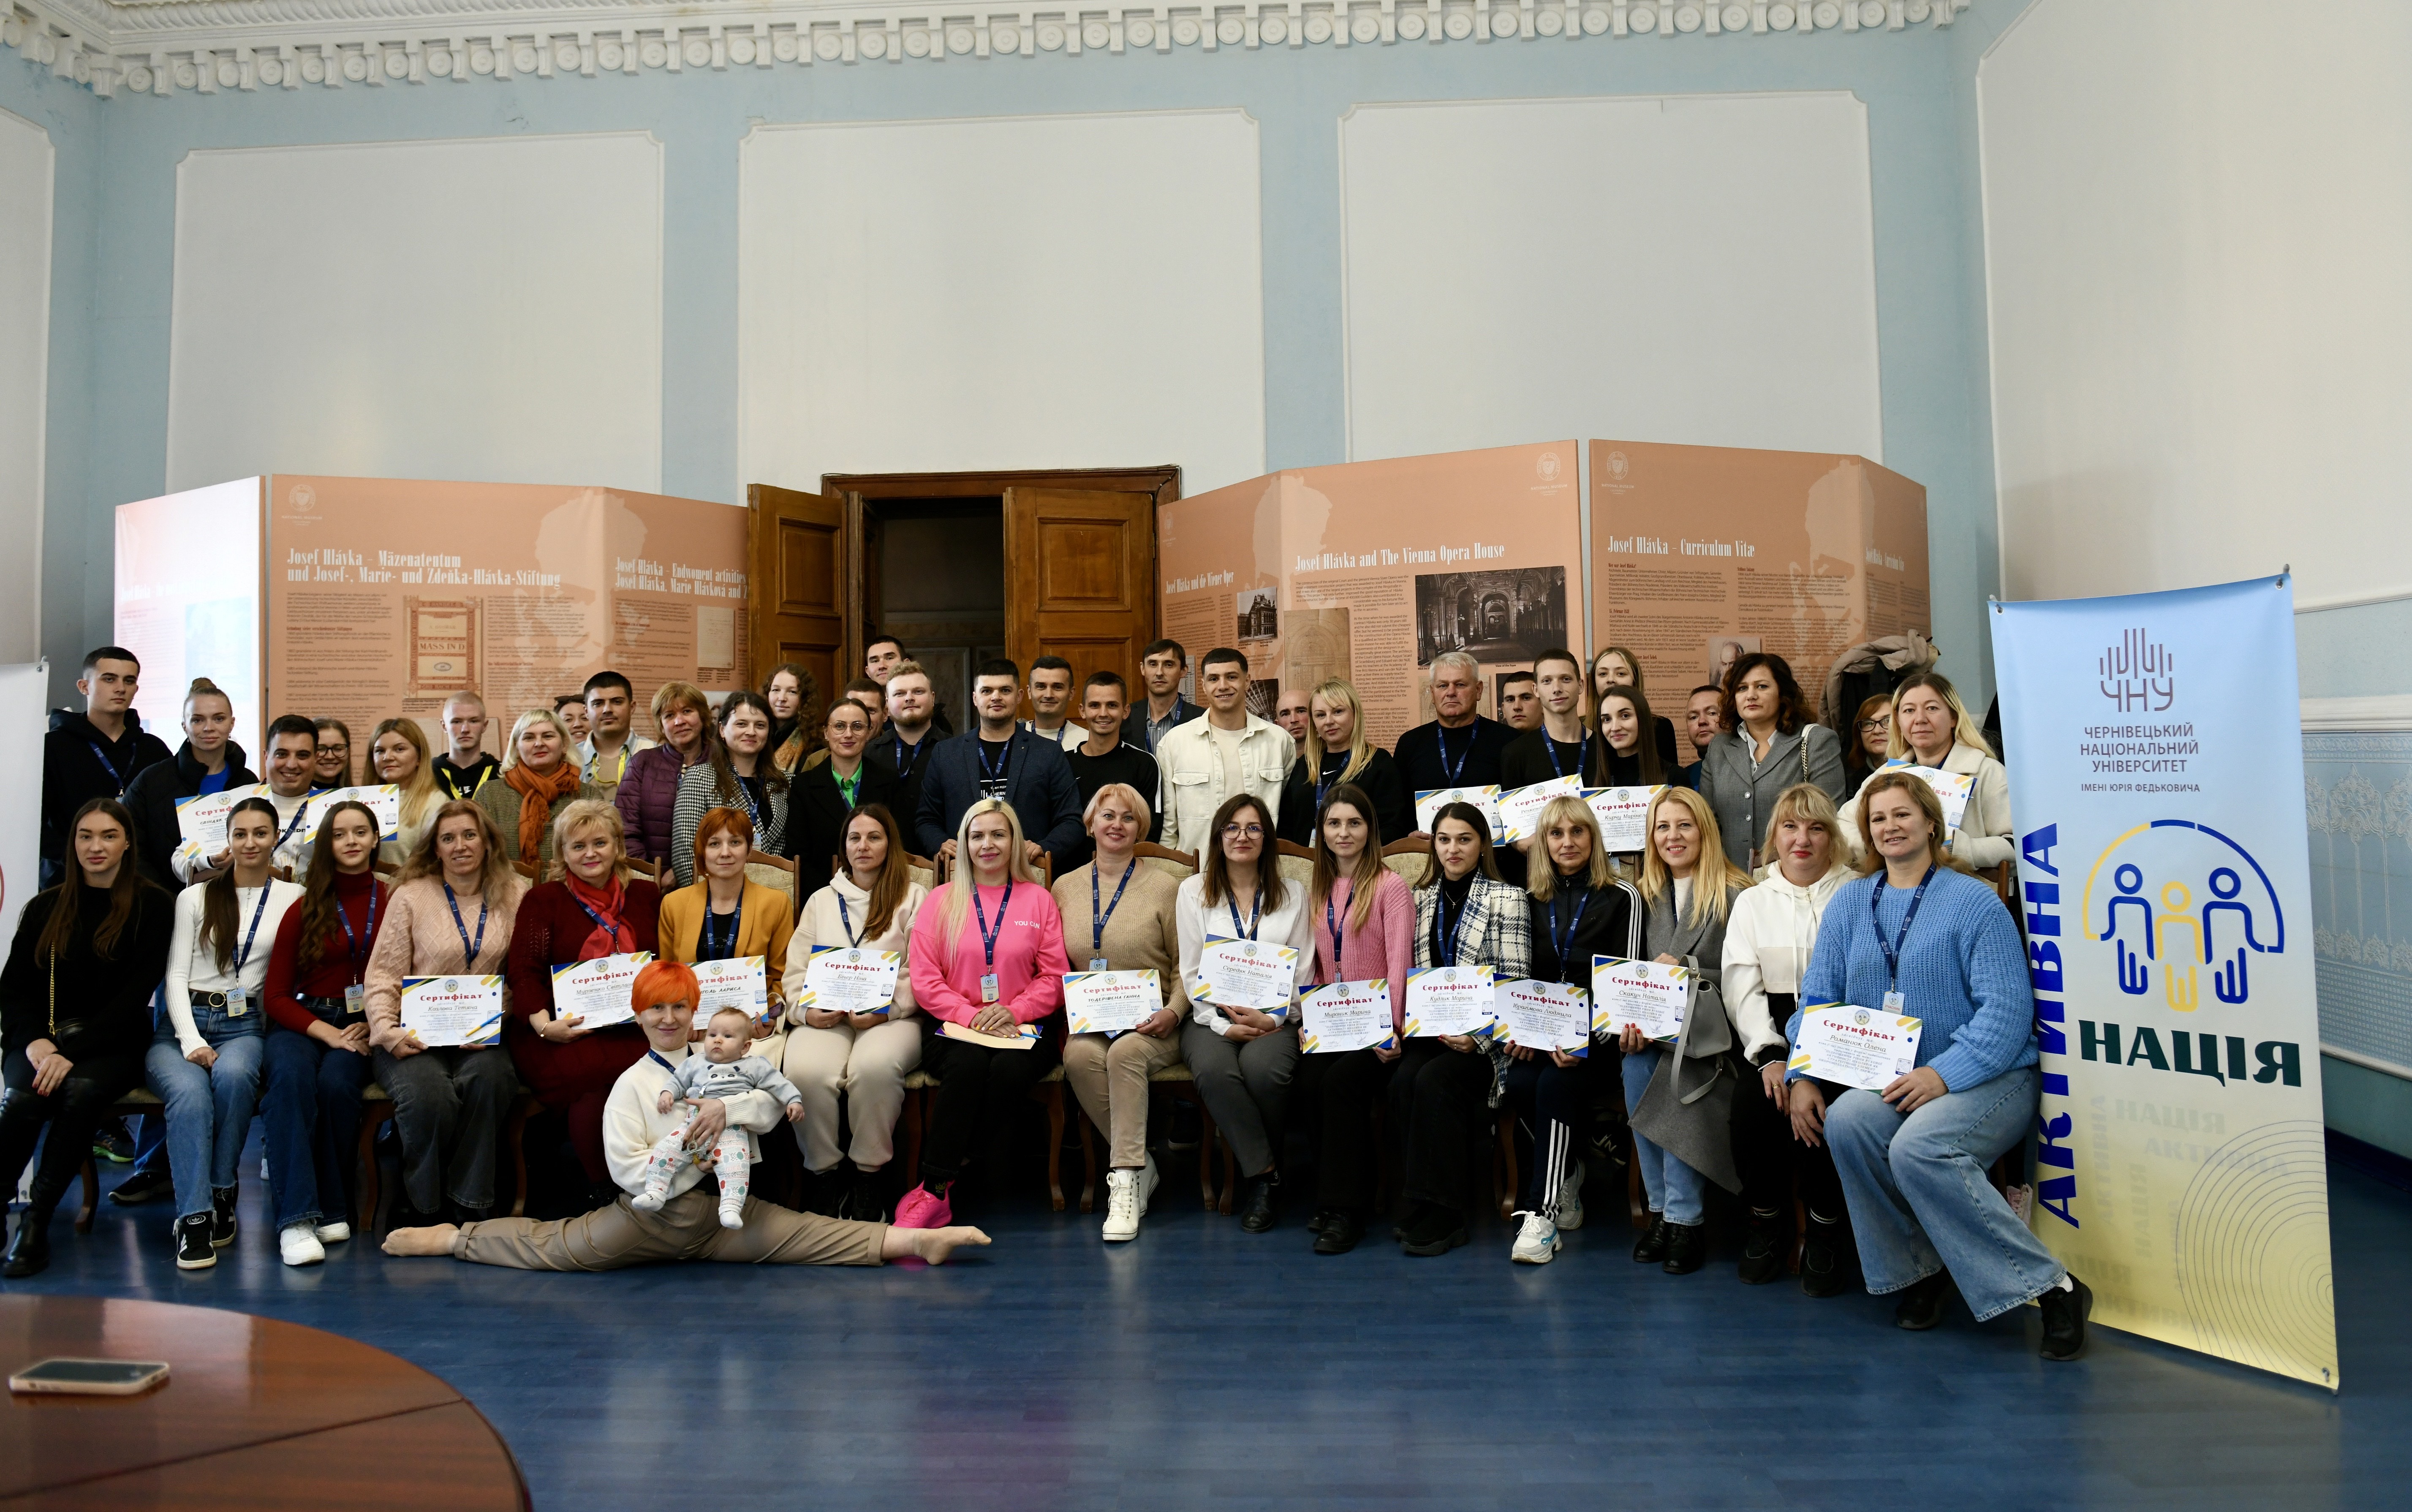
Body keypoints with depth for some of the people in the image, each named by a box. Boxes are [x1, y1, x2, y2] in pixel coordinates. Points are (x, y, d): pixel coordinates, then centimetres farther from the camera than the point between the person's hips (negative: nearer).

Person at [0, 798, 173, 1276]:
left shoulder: (152, 906, 3)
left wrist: (71, 1051, -16)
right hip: (41, 1039, 2)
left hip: (113, 1043, -2)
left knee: (82, 1090, -34)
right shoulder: (45, 907, 15)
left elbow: (137, 993, -5)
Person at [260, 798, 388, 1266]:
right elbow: (276, 995, 6)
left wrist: (375, 1028, -11)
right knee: (290, 1076, -31)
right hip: (304, 1023, 1)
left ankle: (332, 1208, -16)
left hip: (365, 1029, -1)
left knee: (336, 1082, -32)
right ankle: (296, 1218, -36)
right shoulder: (305, 908, 8)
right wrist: (328, 1033, -9)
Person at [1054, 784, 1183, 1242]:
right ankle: (1141, 1167, -16)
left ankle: (1125, 1182, -29)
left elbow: (1186, 965, 4)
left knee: (1126, 1052, -35)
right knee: (1080, 1056, -31)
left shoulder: (1164, 887, 4)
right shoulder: (1065, 887, 14)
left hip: (1151, 1024, -2)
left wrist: (1173, 1011, -13)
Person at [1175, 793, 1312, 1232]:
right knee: (1213, 1070, -34)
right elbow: (1191, 974, 5)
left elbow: (1302, 975, 7)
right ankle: (1266, 1175, -21)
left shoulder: (1293, 895, 11)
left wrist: (1272, 1020, -10)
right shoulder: (1193, 892, 10)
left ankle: (1255, 1176, -12)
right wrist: (1224, 1025, -9)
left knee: (1262, 1068, -34)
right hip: (1210, 1018, 0)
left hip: (1273, 1021, 0)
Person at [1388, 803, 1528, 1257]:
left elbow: (1514, 981, -5)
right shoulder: (1422, 899, 16)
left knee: (1434, 1080, -30)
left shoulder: (1507, 898, 1)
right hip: (1432, 1030, 4)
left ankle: (1439, 1214, -19)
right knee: (1403, 1081, -26)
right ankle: (1424, 1205, -14)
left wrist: (1478, 1036, -17)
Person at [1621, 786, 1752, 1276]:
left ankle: (1685, 1217, -20)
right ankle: (1662, 1210, -16)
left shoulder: (1735, 894, 1)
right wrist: (1637, 1014, -8)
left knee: (1674, 1073, -32)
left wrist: (1684, 968, -14)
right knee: (1636, 1065, -27)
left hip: (1709, 1025, -4)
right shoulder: (1650, 896, 18)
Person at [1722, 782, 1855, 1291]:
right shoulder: (1752, 901, 15)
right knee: (1753, 1100, -27)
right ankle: (1765, 1215, -2)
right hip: (1772, 1033, 2)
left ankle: (1826, 1224, -6)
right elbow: (1742, 986, 4)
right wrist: (1770, 1055, -13)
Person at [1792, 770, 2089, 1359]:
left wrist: (1945, 1074, -23)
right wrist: (1803, 1074, -5)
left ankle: (2053, 1288, -18)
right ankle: (1917, 1267, -7)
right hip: (1889, 1083, 4)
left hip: (1987, 1079, -4)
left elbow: (2007, 1009, -11)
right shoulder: (1849, 903, 13)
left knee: (1918, 1146, -32)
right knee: (1846, 1119, -27)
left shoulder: (1975, 902, -3)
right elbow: (1818, 996, 10)